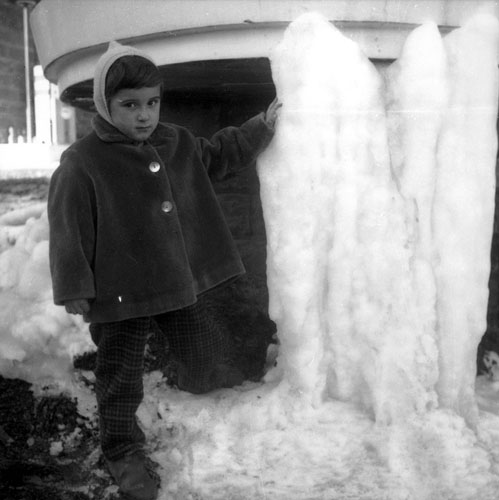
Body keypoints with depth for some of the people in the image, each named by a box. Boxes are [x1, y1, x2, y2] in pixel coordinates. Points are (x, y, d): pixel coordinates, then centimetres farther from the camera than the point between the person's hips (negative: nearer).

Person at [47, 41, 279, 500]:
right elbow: (69, 231, -13)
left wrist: (261, 128, 19)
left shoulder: (177, 144, 5)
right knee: (121, 376, 7)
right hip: (120, 295, -5)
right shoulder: (81, 163, -14)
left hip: (181, 285, 6)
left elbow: (217, 156, 23)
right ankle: (124, 452, 30)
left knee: (206, 355, 16)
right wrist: (74, 288, -14)